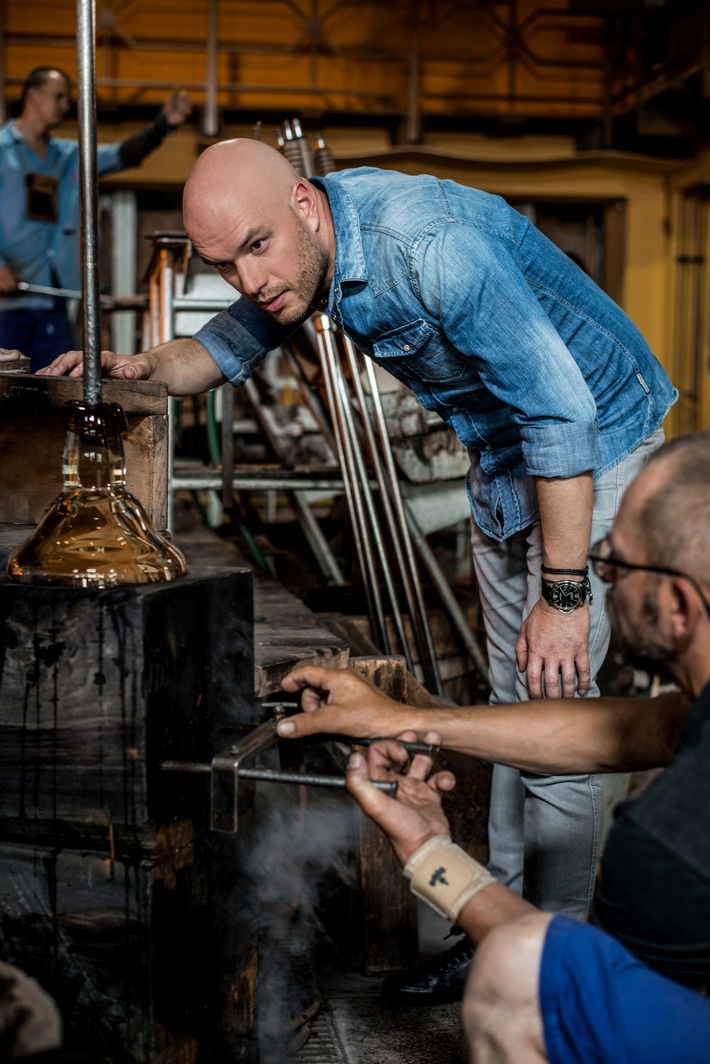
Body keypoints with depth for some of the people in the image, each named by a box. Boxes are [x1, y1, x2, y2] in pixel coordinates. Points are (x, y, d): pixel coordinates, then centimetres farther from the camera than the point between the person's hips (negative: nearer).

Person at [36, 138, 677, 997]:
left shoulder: (433, 245, -34)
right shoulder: (302, 247, -7)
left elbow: (564, 413, -33)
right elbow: (227, 348, 10)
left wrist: (562, 594, -30)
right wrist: (144, 367, -12)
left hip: (597, 450, -8)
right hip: (499, 461, 8)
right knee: (512, 709, 14)